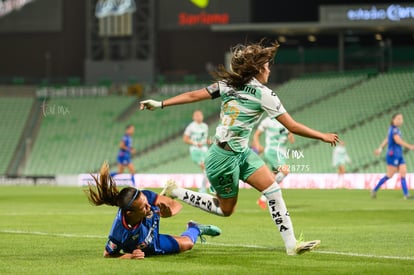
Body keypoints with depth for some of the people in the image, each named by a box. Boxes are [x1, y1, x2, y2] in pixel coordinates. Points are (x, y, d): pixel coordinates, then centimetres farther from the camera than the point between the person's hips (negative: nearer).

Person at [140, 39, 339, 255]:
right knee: (225, 209, 8)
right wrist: (323, 136, 1)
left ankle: (291, 244, -2)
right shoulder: (264, 94, -15)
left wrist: (160, 104, 4)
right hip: (225, 157, -8)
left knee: (273, 189, 2)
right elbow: (292, 126, -11)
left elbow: (193, 95, -2)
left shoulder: (228, 84, 2)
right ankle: (175, 193, 14)